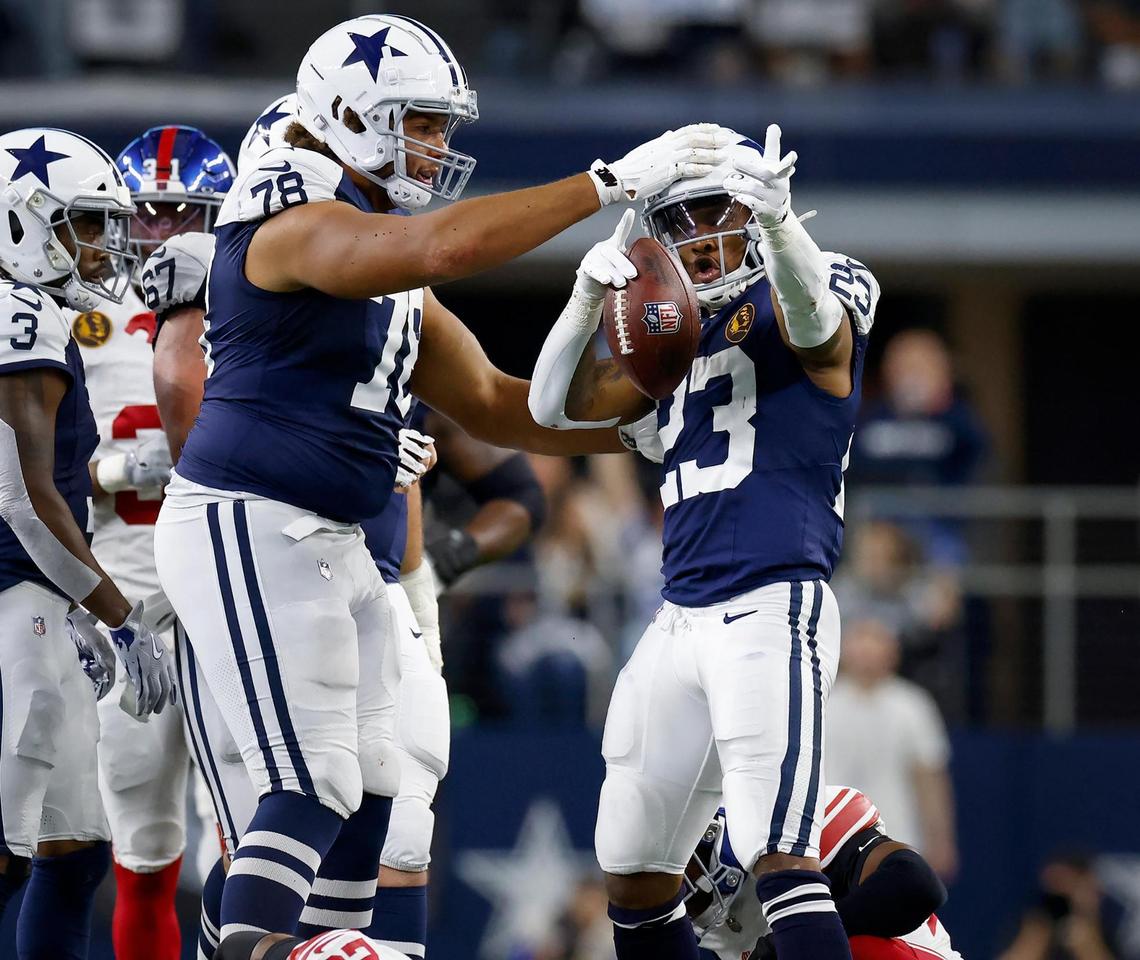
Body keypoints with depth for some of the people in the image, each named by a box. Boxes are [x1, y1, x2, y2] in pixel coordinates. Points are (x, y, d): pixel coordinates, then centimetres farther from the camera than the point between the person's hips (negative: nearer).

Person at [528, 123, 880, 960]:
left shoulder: (786, 303, -1)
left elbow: (814, 320, -25)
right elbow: (556, 405, 13)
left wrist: (778, 219, -47)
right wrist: (593, 291, -5)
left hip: (773, 609, -8)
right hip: (682, 622, 8)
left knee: (779, 855, -22)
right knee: (635, 869, 15)